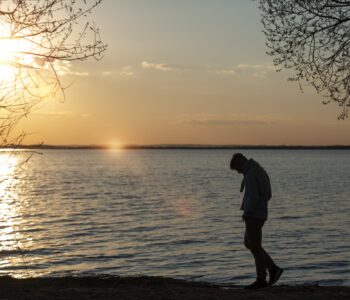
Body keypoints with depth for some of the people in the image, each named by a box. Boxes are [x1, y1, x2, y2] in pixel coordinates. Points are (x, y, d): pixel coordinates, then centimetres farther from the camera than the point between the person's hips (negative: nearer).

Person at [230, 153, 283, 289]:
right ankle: (273, 269, 15)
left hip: (253, 216, -10)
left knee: (255, 247, 0)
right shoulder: (260, 172, 13)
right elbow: (268, 195, 20)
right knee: (248, 243, 18)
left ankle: (261, 280, 9)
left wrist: (246, 213, -14)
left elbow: (253, 198, -28)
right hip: (259, 214, 10)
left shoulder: (250, 175, -19)